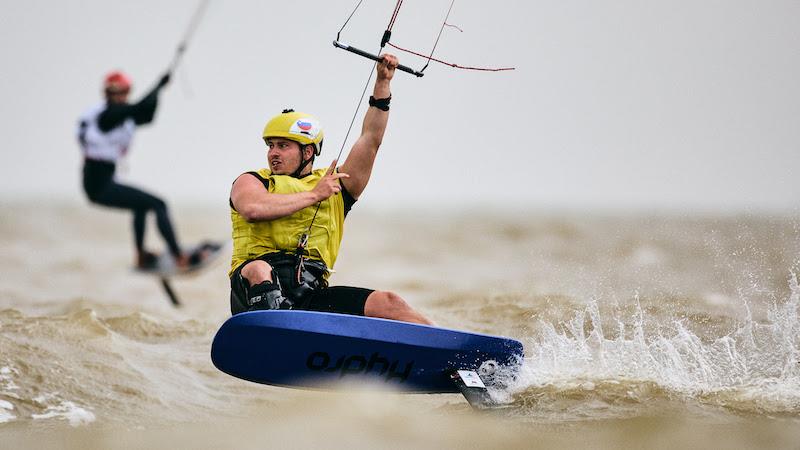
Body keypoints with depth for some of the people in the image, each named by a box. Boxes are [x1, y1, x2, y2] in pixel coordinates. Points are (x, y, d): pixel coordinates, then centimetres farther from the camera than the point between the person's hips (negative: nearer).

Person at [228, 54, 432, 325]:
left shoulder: (333, 184, 25)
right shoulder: (251, 181, 15)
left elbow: (371, 139, 19)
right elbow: (254, 209, -10)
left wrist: (383, 83, 12)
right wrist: (314, 195, -3)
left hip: (311, 295, 3)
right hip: (255, 291, -3)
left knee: (387, 303, -14)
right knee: (258, 270, -40)